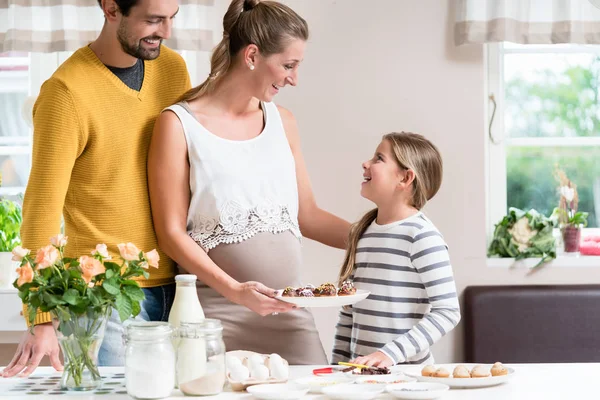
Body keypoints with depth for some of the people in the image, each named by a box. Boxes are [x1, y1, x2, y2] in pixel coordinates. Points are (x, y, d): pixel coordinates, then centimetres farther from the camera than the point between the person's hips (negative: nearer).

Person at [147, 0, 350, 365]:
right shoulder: (179, 124, -5)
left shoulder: (282, 121, 12)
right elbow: (172, 233, -8)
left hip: (288, 311, 5)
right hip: (218, 312, -5)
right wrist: (234, 289, -19)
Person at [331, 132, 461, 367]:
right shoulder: (362, 232, 11)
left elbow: (448, 311, -13)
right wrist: (337, 364, 10)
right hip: (361, 369, 5)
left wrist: (392, 353, -19)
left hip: (405, 371, -5)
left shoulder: (422, 236, -9)